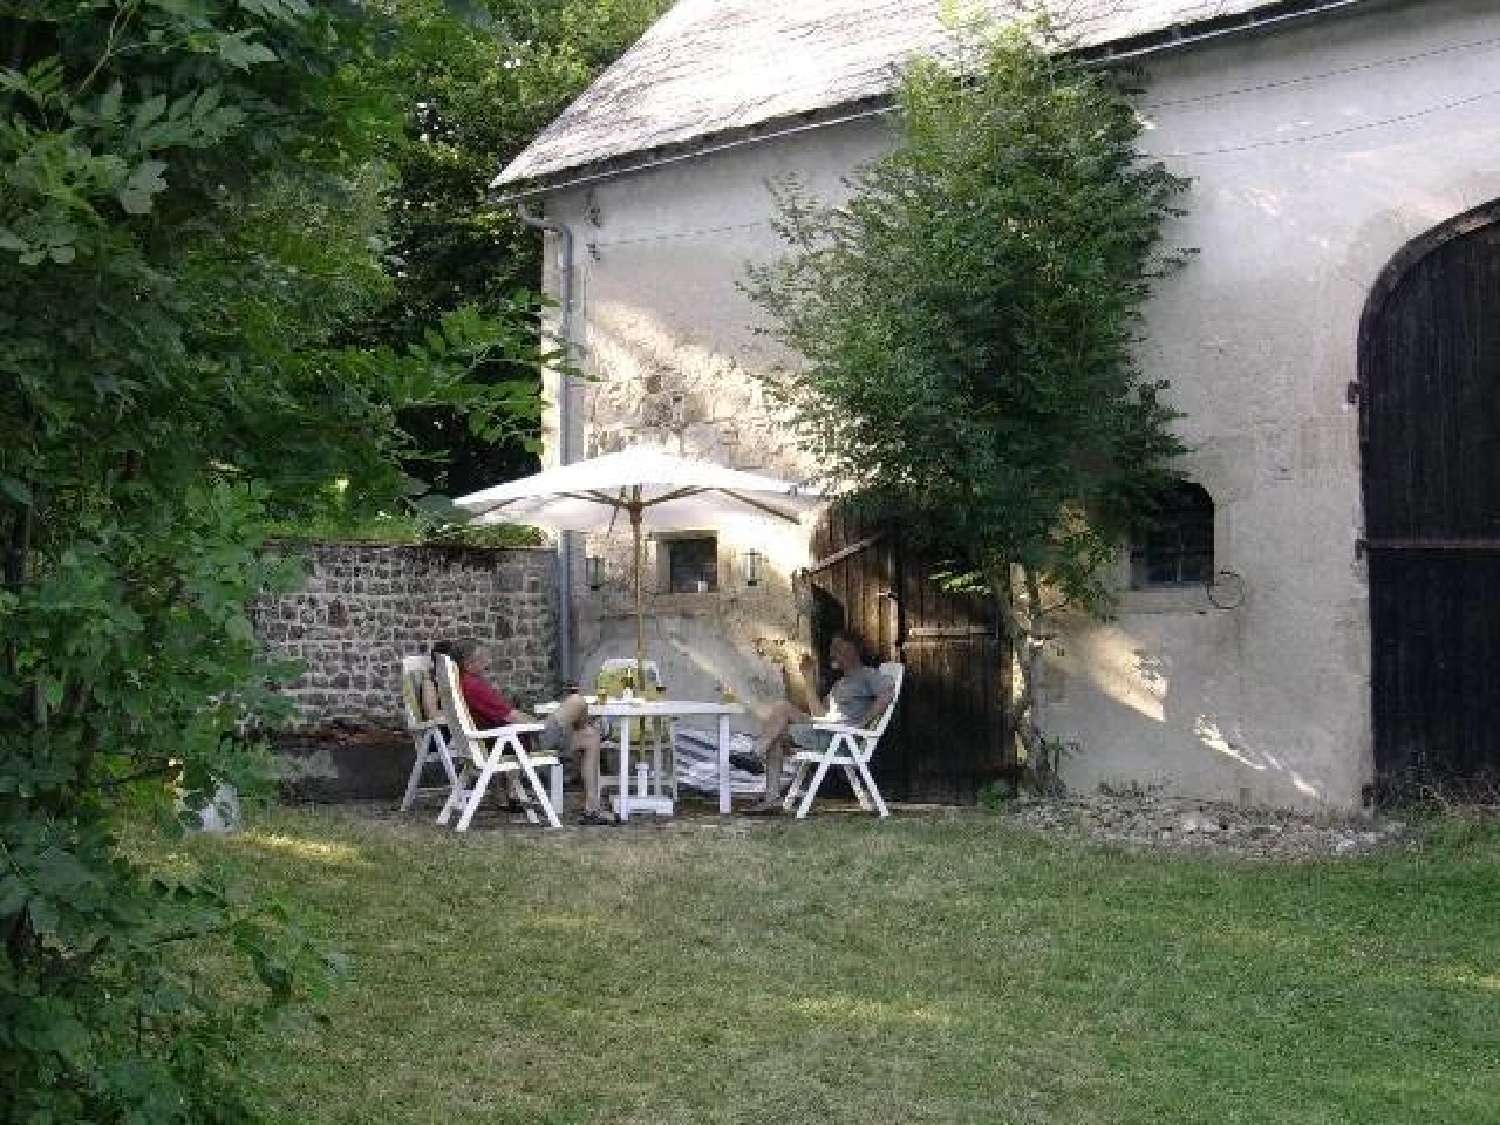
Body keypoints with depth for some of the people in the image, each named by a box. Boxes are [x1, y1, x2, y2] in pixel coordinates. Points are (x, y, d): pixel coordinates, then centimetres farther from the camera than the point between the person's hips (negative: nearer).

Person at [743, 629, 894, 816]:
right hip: (826, 732, 8)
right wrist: (809, 681, 24)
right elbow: (820, 715, 23)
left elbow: (888, 693, -16)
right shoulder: (840, 684, 31)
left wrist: (863, 722, -20)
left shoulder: (867, 675, 4)